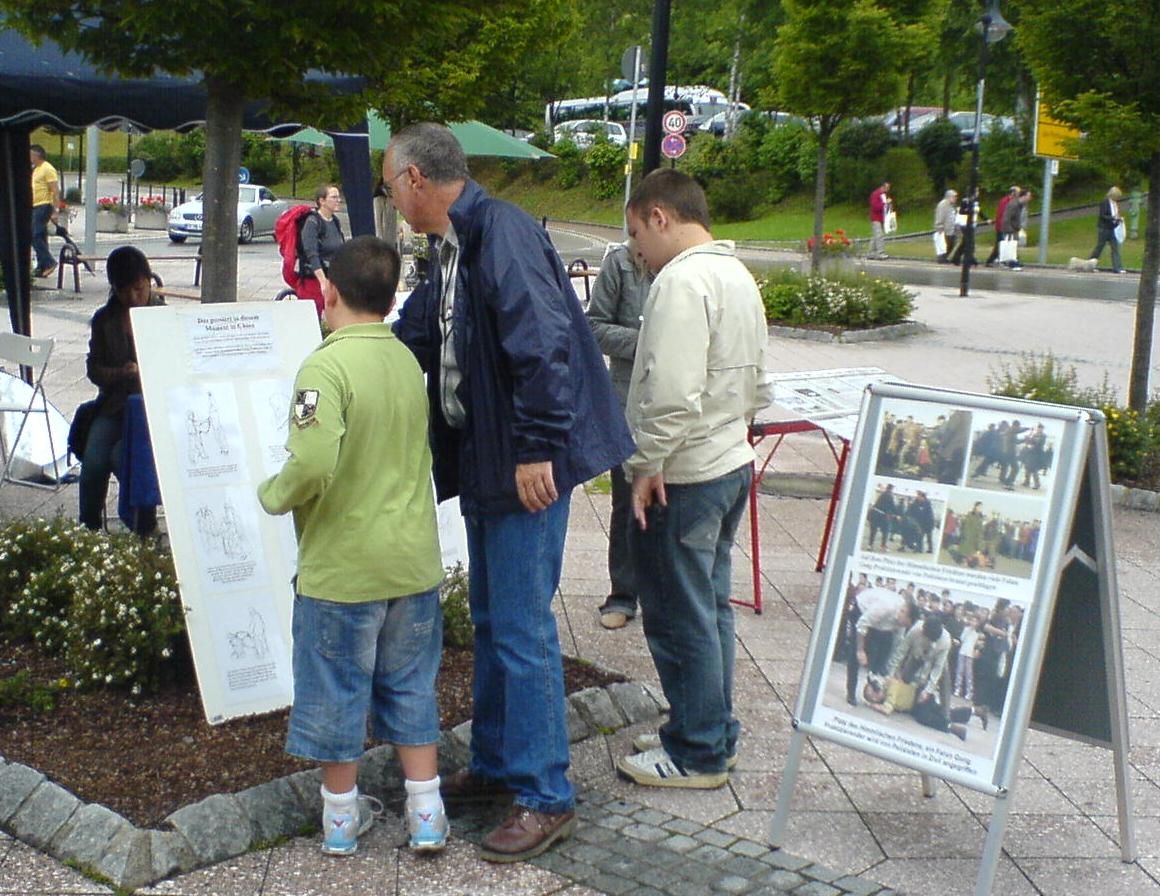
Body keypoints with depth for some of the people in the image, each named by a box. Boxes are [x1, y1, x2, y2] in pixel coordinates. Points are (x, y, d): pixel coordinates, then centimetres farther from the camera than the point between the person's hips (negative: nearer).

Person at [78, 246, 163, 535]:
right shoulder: (104, 320, 11)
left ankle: (143, 532, -13)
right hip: (114, 404, 3)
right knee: (94, 461, -22)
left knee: (123, 455, -29)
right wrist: (121, 373, -12)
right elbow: (94, 368, 9)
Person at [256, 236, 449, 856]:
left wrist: (272, 496, -10)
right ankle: (425, 814, 23)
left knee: (337, 689, 11)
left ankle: (341, 816, 26)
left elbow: (313, 463, -28)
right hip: (414, 560, 6)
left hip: (342, 564, -6)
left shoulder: (327, 366, -18)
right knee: (410, 686, 17)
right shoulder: (408, 361, 4)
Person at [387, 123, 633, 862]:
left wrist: (536, 449, -26)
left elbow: (544, 344, -26)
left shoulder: (501, 232, -18)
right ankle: (496, 764, 32)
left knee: (522, 628, -4)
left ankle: (546, 799, 8)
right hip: (483, 461, 10)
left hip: (528, 465, -10)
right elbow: (412, 341, 25)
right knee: (491, 619, 18)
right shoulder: (453, 251, 14)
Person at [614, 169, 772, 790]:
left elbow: (672, 393, -27)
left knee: (679, 618, 2)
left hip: (684, 477, -10)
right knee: (710, 609, 18)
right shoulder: (737, 274, 12)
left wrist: (647, 465, -18)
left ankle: (697, 755, 12)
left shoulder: (682, 280, -19)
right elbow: (756, 384, 19)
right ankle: (713, 733, 29)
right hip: (732, 464, 10)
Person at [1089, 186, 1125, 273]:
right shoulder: (1104, 203, -13)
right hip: (1104, 229, -6)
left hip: (1112, 229, 6)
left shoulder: (1116, 203, 8)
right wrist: (1113, 218, -24)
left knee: (1115, 248, -1)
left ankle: (1117, 268, -2)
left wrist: (1119, 218, 1)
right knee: (1099, 247, 3)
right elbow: (1102, 216, -18)